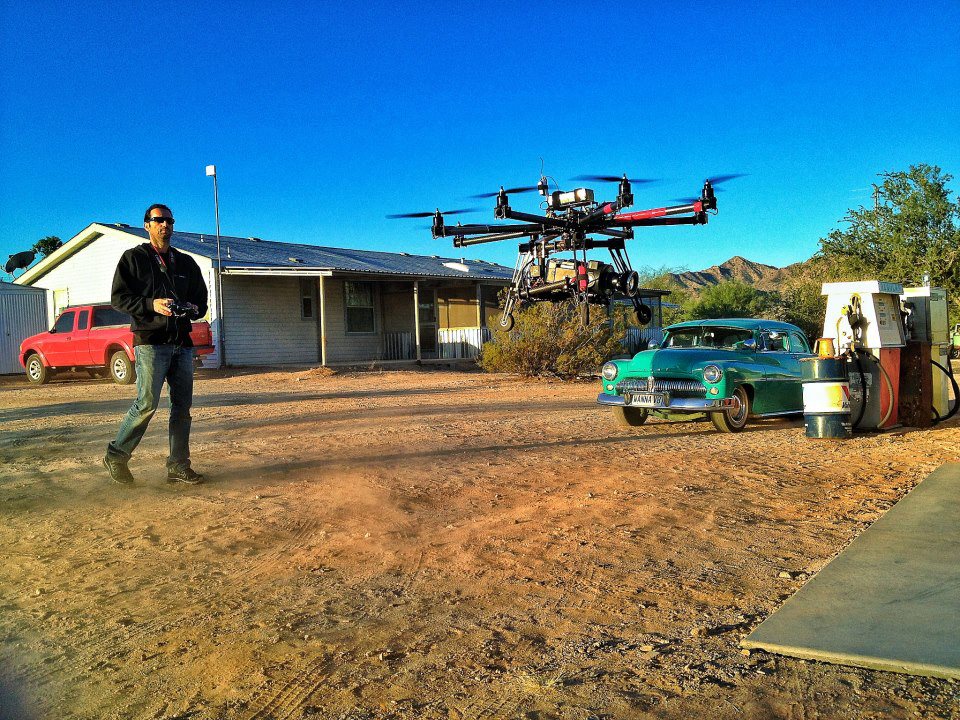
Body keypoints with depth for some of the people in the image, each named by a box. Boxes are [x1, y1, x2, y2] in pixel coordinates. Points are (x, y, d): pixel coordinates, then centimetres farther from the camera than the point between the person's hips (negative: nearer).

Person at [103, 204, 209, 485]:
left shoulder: (186, 262, 18)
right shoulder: (134, 258, 4)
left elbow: (202, 300, 21)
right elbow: (118, 297, -2)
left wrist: (193, 308, -3)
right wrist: (152, 304, -17)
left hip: (182, 343, 5)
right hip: (151, 342, -5)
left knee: (182, 406, 4)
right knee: (147, 404, -10)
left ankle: (178, 466, 11)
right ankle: (116, 455, 9)